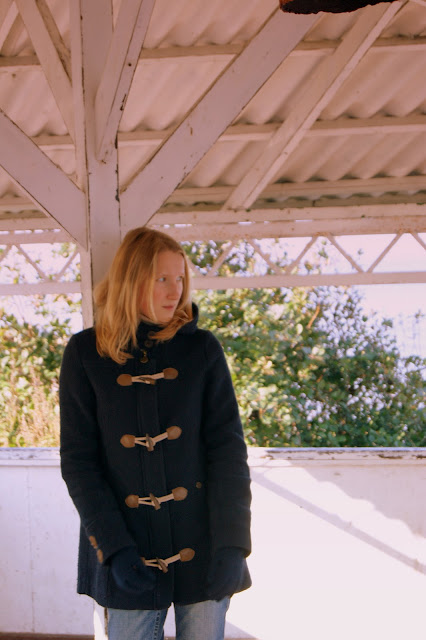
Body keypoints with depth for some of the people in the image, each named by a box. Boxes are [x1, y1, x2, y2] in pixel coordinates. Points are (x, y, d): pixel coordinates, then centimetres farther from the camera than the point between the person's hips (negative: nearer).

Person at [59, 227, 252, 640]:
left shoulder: (201, 349, 2)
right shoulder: (85, 354, -1)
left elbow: (228, 448, -3)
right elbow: (77, 459, -2)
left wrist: (231, 544, -13)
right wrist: (115, 546, -12)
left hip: (201, 546, 1)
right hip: (129, 556, 0)